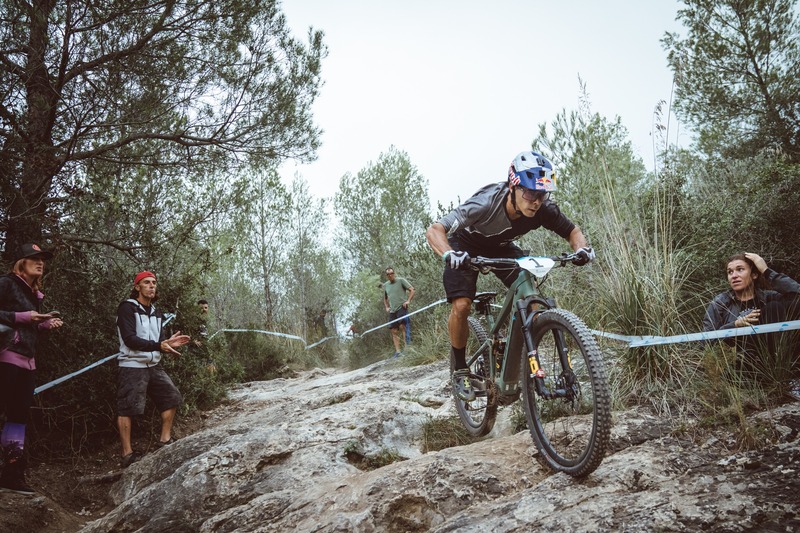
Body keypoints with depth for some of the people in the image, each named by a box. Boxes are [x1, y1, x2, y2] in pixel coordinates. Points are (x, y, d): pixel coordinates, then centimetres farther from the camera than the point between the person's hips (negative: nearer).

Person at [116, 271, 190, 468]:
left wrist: (168, 343, -12)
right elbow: (130, 339, -21)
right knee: (127, 408, -6)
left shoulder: (156, 313, 13)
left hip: (154, 365, 8)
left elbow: (159, 339, 12)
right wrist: (159, 345, -30)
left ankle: (165, 440, 21)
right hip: (132, 366, -8)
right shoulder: (127, 308, -11)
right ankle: (127, 455, -1)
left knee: (172, 397, 10)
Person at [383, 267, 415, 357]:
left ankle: (407, 346, -11)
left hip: (402, 307, -5)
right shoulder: (385, 285, 16)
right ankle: (397, 351, 2)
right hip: (392, 311, 5)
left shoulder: (401, 280, 0)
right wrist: (387, 307, 14)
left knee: (402, 326, -18)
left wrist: (408, 301, -14)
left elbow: (412, 290, -2)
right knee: (394, 331, 1)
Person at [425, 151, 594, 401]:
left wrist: (582, 248, -33)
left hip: (501, 248, 4)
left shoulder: (543, 210, -27)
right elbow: (434, 230, -41)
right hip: (466, 247, -4)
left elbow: (572, 230, -9)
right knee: (461, 306, -21)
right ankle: (460, 369, 1)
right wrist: (449, 254, -62)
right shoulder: (485, 204, -40)